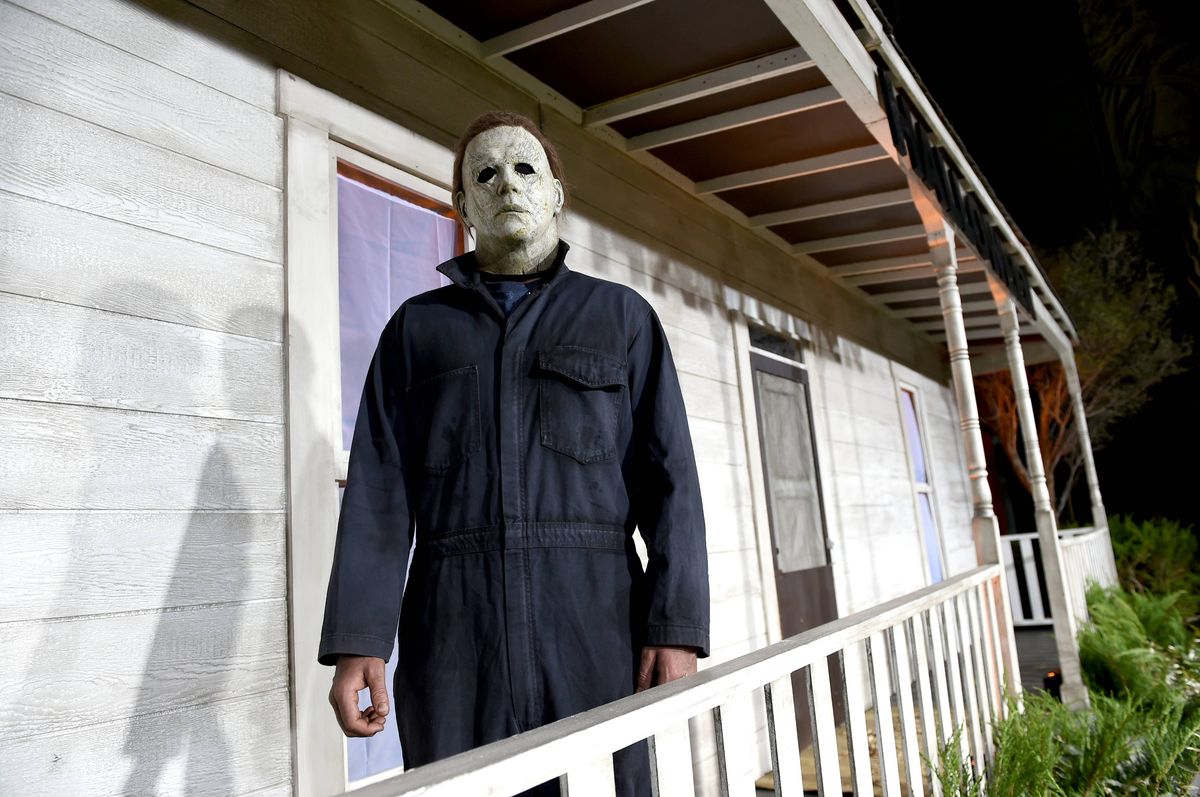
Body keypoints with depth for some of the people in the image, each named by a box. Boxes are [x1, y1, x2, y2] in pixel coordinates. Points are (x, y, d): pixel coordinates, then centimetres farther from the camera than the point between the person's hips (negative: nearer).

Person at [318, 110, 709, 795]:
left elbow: (668, 475, 3)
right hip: (453, 631, 1)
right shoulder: (418, 327, 14)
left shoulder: (622, 316, 11)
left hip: (594, 618, 0)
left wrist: (676, 627, -7)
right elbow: (379, 490, 5)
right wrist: (357, 639, -5)